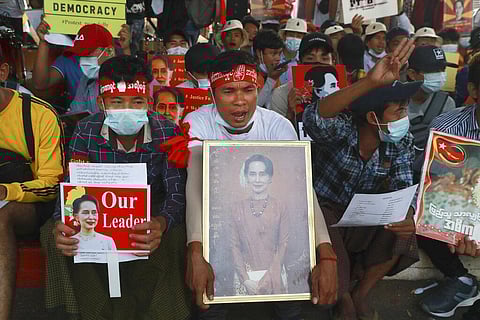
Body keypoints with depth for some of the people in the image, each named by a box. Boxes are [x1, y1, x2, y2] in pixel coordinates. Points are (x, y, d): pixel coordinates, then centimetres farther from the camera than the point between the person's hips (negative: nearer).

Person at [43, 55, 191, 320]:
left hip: (151, 213, -2)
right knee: (52, 232, -21)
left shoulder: (166, 132, -16)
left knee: (172, 235, -33)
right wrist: (60, 225, -34)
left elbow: (176, 192, -21)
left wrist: (161, 223, -45)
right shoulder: (86, 131, -10)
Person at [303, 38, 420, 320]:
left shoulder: (401, 143, -7)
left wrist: (407, 216, -37)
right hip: (325, 208, -4)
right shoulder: (343, 128, -24)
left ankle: (361, 294, 3)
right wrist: (370, 82, -59)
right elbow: (314, 118, -47)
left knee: (403, 232, -20)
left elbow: (404, 188, -12)